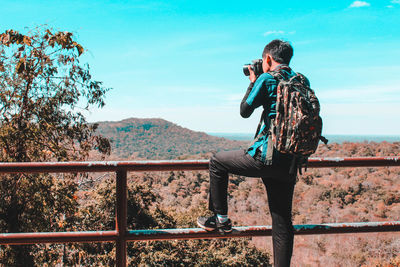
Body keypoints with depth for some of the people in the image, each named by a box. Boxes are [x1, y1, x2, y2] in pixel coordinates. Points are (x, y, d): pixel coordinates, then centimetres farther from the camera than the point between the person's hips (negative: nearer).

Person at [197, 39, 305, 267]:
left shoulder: (267, 79, -6)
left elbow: (245, 111, 2)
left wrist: (252, 83, 15)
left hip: (267, 157, -6)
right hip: (290, 163, 6)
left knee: (218, 162, 17)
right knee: (282, 223, 12)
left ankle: (221, 218, 22)